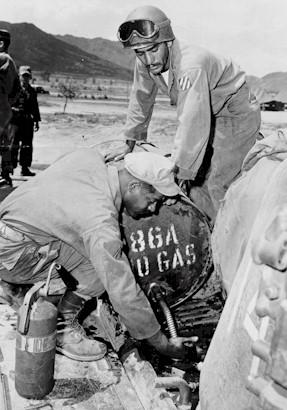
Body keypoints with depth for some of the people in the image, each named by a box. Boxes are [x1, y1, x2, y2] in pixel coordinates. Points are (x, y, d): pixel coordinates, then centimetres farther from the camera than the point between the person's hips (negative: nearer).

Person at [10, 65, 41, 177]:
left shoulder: (32, 91, 15)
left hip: (28, 121, 4)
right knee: (14, 144, -3)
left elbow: (35, 107, 19)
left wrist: (36, 121, 15)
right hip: (15, 120, -4)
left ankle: (25, 167, 10)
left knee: (27, 145, 4)